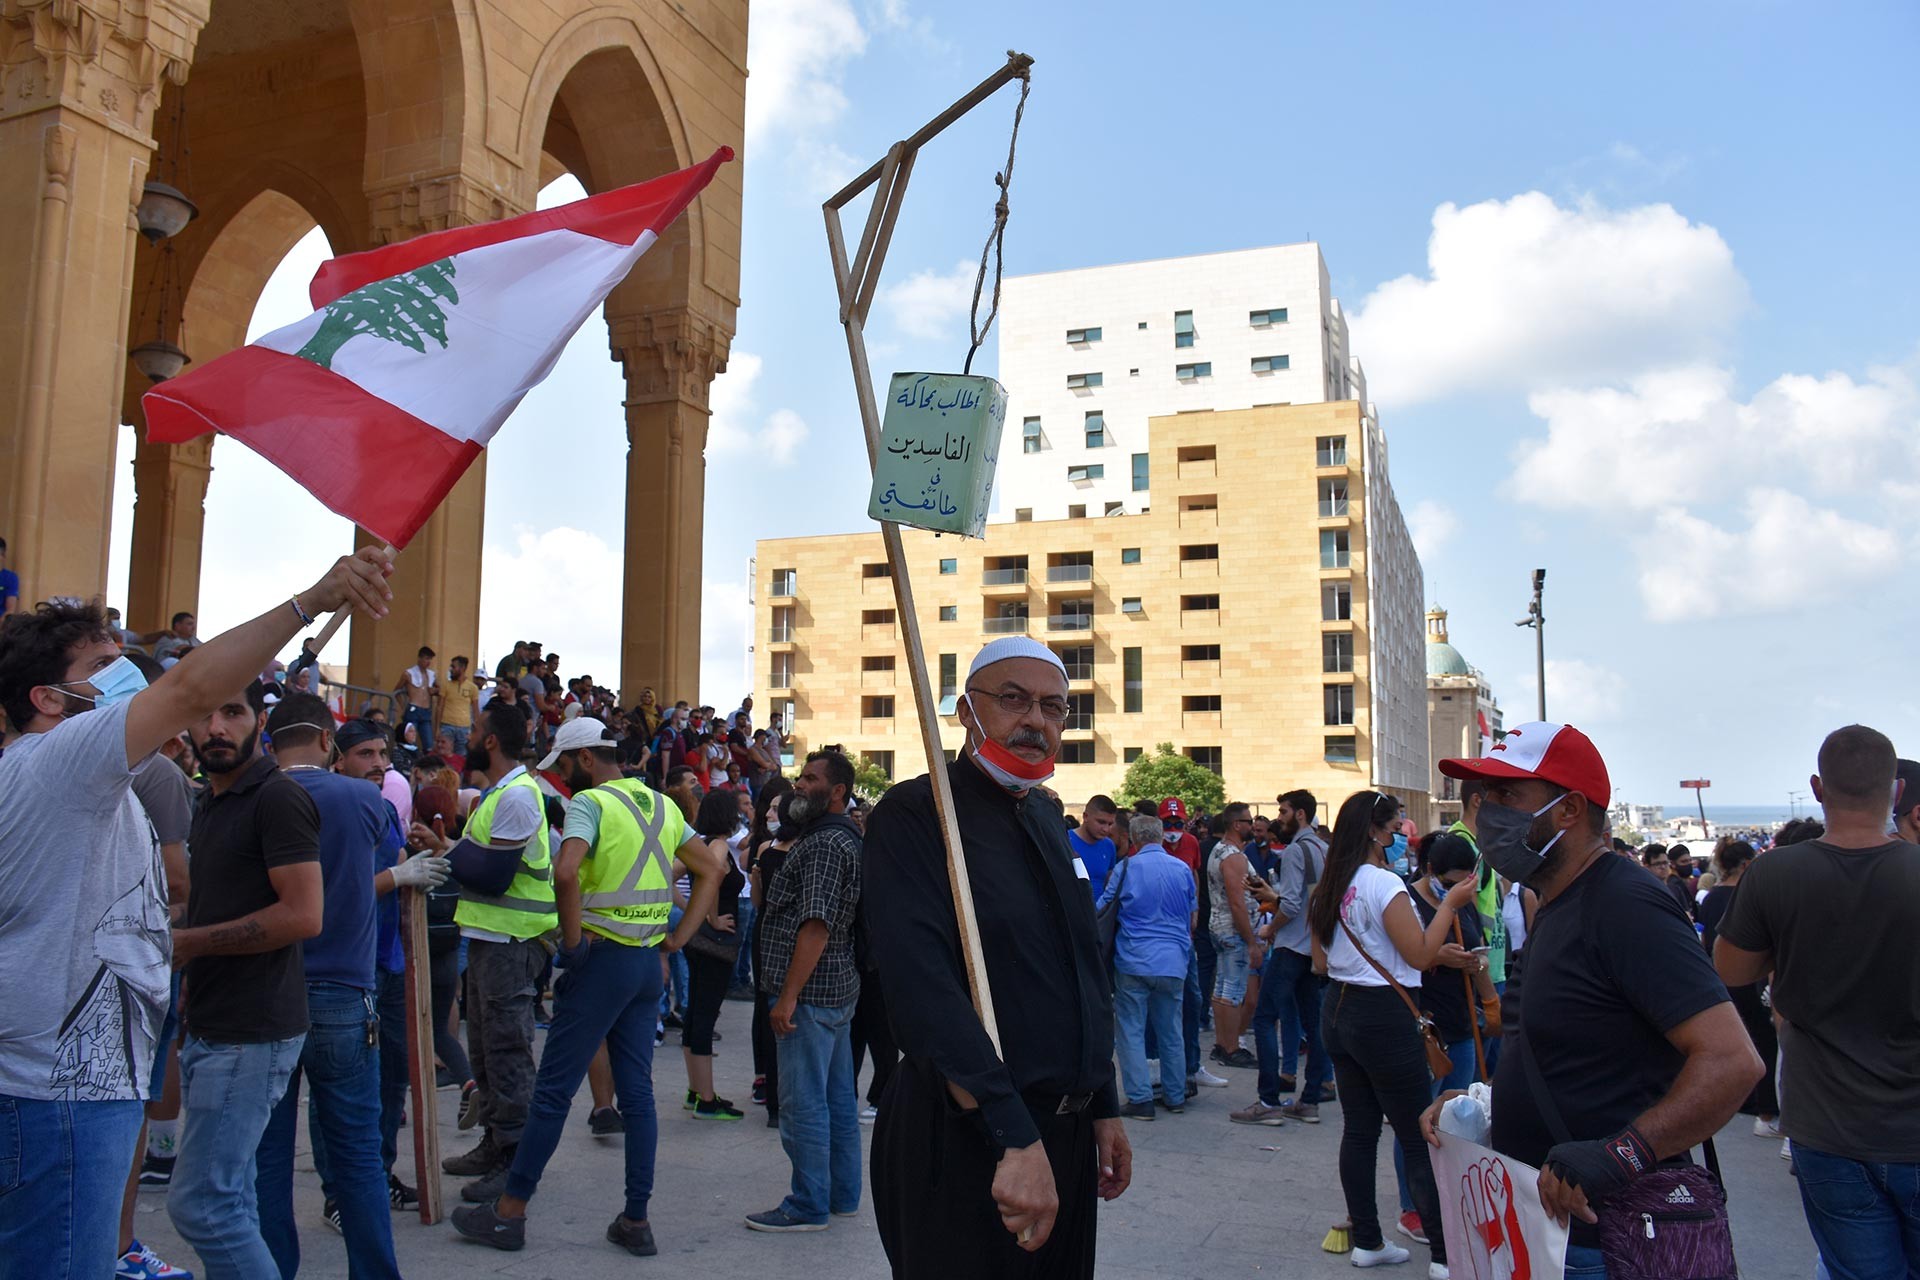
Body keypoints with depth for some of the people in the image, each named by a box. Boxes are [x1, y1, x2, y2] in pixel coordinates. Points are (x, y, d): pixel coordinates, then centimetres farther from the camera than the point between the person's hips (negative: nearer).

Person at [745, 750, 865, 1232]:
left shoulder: (826, 844, -16)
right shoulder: (845, 838, 16)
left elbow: (816, 924, -22)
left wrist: (789, 995, -22)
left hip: (811, 993, -10)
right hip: (839, 988, 10)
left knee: (803, 1102, -3)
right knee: (838, 1097, 15)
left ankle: (808, 1206, 5)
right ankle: (842, 1194, 24)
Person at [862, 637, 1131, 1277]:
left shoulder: (1047, 819, 11)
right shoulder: (915, 815, -14)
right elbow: (925, 987, -26)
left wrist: (1104, 1108, 17)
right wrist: (1015, 1139, -30)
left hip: (1067, 1132, 8)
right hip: (966, 1138, -8)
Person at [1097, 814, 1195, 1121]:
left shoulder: (1125, 868, -5)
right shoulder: (1182, 869, 4)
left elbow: (1100, 910, 2)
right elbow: (1193, 917, 17)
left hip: (1133, 961, -3)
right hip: (1173, 963, 4)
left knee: (1131, 1032, 3)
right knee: (1171, 1032, 14)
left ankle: (1140, 1099, -1)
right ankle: (1175, 1097, 21)